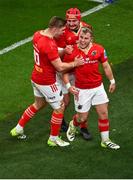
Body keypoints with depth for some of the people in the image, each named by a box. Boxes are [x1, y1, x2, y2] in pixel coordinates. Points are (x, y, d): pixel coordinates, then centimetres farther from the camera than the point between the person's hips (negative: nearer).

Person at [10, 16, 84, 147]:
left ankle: (18, 129, 38)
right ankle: (53, 139, 22)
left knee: (39, 104, 29)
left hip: (36, 77, 9)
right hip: (47, 82, -9)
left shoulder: (38, 34, -3)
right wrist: (75, 63, -10)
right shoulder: (49, 45, -31)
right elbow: (60, 67, -25)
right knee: (59, 107, 9)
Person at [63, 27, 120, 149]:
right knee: (83, 117, 7)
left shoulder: (99, 49, -5)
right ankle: (73, 126, 42)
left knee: (104, 113, 3)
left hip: (98, 87, 3)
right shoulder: (71, 52, -12)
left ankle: (105, 140, 17)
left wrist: (112, 81, 13)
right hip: (81, 90, -3)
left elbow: (106, 66, 8)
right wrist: (68, 86, -11)